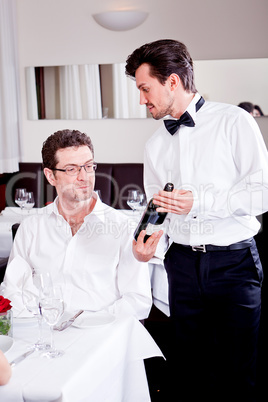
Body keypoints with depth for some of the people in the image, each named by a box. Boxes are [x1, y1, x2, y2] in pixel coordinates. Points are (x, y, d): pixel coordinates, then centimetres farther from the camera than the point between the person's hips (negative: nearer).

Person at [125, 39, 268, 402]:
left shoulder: (233, 122, -4)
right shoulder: (155, 145, 13)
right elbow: (156, 210, 15)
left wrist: (199, 202, -19)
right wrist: (153, 245, -6)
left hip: (233, 262, -4)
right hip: (182, 263, 5)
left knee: (238, 372, 1)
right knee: (189, 366, 11)